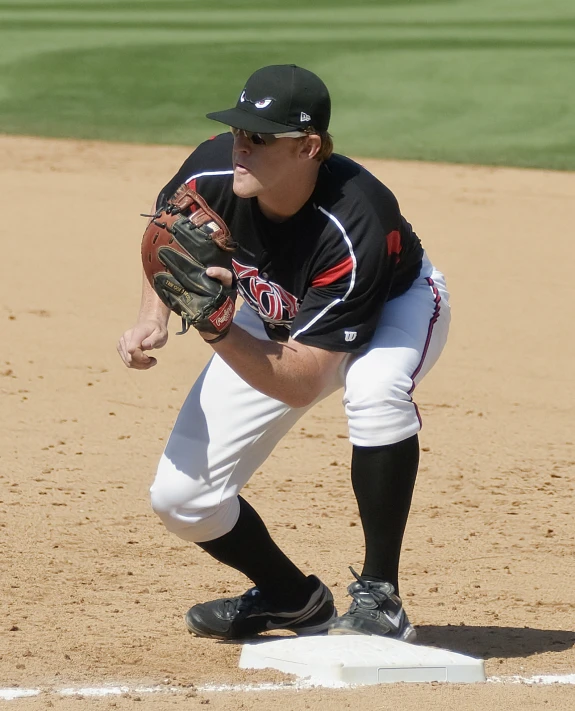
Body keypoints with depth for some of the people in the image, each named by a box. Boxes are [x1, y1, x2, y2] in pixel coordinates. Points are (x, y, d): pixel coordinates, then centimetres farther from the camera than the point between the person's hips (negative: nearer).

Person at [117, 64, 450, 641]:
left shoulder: (355, 228, -42)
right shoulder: (212, 173, -29)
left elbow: (300, 383, -41)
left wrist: (218, 330, -54)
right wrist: (153, 320, -17)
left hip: (394, 307, -5)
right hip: (277, 320, 5)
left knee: (375, 389, -42)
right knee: (180, 496, -7)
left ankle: (378, 596, -27)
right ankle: (292, 599, 21)